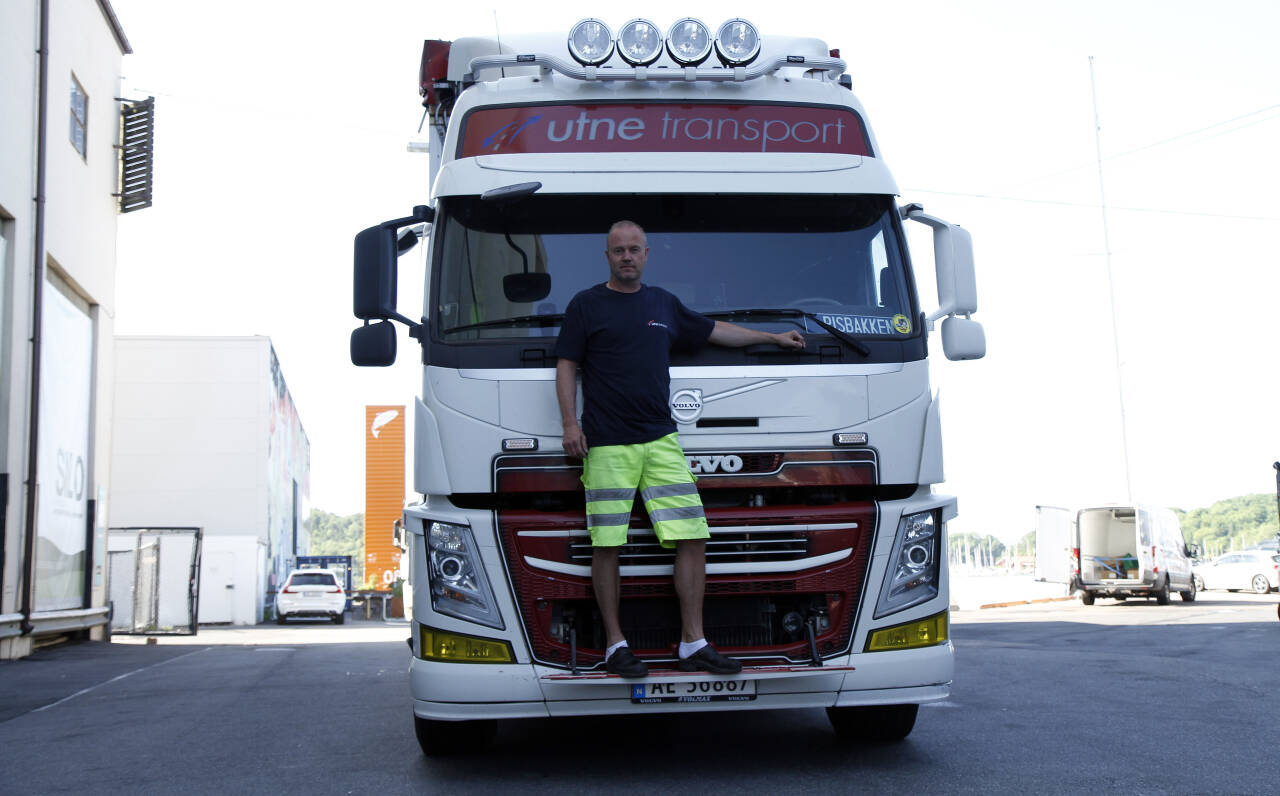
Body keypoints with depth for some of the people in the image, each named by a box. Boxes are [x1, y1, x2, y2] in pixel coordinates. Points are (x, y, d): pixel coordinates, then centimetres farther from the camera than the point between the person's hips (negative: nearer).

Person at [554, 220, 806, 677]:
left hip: (661, 440, 4)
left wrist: (775, 338, 34)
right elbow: (566, 366, 3)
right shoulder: (586, 306, 6)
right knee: (606, 546, -3)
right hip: (606, 446, -4)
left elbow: (714, 331, 30)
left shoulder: (664, 304, 18)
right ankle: (615, 645, 8)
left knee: (693, 537, -2)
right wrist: (570, 424, -8)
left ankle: (694, 644, 5)